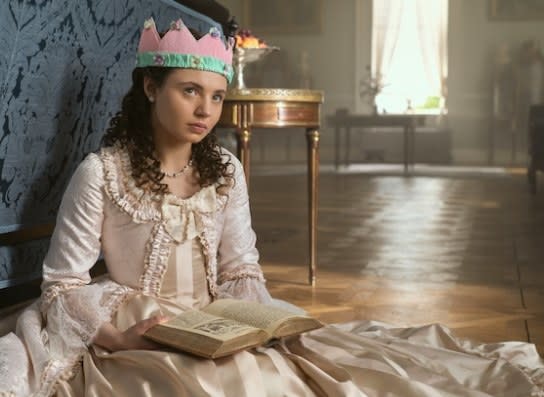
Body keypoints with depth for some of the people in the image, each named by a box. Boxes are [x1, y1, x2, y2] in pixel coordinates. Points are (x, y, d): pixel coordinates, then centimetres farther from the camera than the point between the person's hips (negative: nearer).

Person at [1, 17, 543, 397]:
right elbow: (64, 286, -9)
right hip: (133, 339, -4)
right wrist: (121, 337, -25)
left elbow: (240, 272, 6)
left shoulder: (225, 171, 3)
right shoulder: (100, 173, -11)